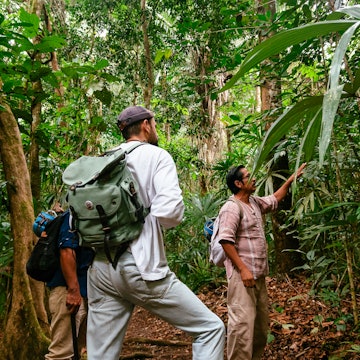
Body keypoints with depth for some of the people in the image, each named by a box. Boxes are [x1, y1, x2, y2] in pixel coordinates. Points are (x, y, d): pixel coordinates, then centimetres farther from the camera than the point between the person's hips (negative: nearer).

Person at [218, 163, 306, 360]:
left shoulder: (254, 202, 13)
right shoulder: (231, 208, -15)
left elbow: (274, 200, 31)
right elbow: (226, 241, -21)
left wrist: (291, 179, 26)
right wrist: (243, 269, -24)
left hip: (258, 273, 10)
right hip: (242, 274, -10)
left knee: (261, 320, 19)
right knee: (243, 321, -11)